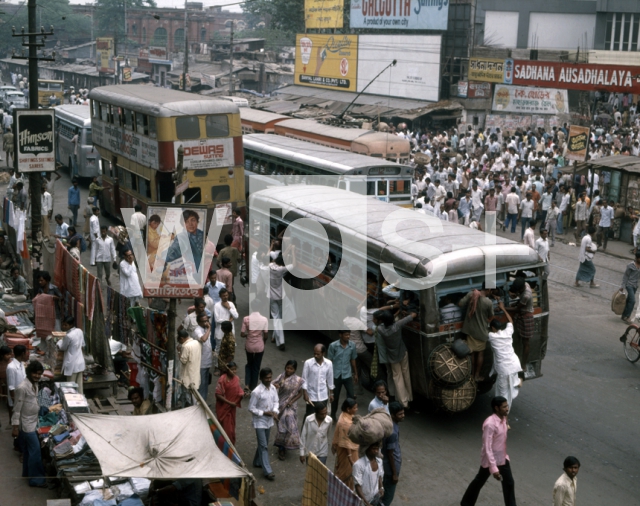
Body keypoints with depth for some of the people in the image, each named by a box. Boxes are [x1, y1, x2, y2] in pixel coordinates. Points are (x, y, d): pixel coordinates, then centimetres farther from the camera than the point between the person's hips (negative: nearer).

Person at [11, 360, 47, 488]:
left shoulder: (35, 384, 4)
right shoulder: (22, 388, -23)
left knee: (28, 451, 20)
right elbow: (17, 409, -19)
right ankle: (36, 479, 4)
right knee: (35, 451, -4)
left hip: (33, 423, 8)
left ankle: (27, 474, 33)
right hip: (27, 424, -8)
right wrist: (15, 427, -18)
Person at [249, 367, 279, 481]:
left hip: (269, 420, 7)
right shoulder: (257, 392, -22)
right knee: (263, 446, -5)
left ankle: (257, 462, 41)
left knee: (264, 444, 20)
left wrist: (275, 411, -11)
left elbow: (276, 401, 8)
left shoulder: (273, 388, -3)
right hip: (259, 421, -7)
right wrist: (264, 413, -21)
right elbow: (251, 408, -16)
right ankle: (267, 471, -3)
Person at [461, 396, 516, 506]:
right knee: (479, 481, 14)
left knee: (509, 483, 13)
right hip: (490, 459, -7)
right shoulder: (490, 424, -31)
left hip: (502, 458, 7)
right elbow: (487, 448, -30)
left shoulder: (503, 418, -4)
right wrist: (494, 468, -30)